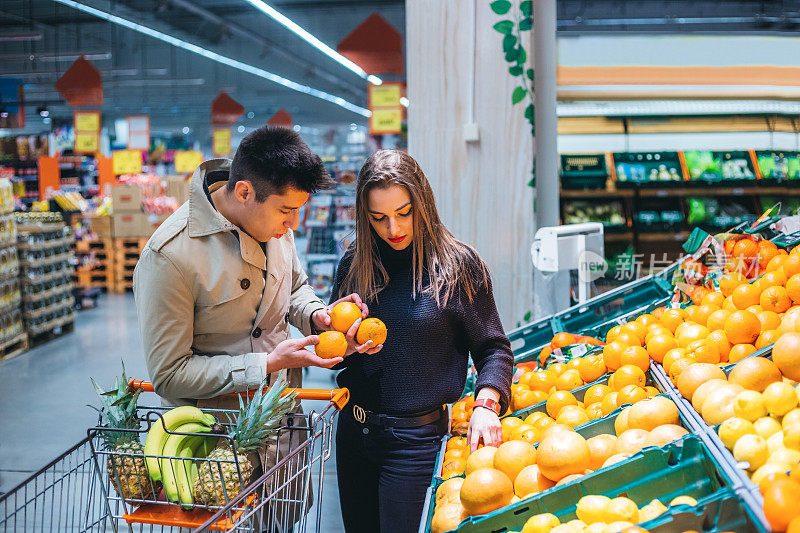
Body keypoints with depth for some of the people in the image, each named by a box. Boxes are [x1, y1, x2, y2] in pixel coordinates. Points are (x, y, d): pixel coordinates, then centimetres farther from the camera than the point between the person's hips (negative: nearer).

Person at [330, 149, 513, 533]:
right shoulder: (353, 265, 2)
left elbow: (493, 348, -4)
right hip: (353, 432, 5)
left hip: (416, 439, -4)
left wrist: (486, 404, -20)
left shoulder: (458, 265, -9)